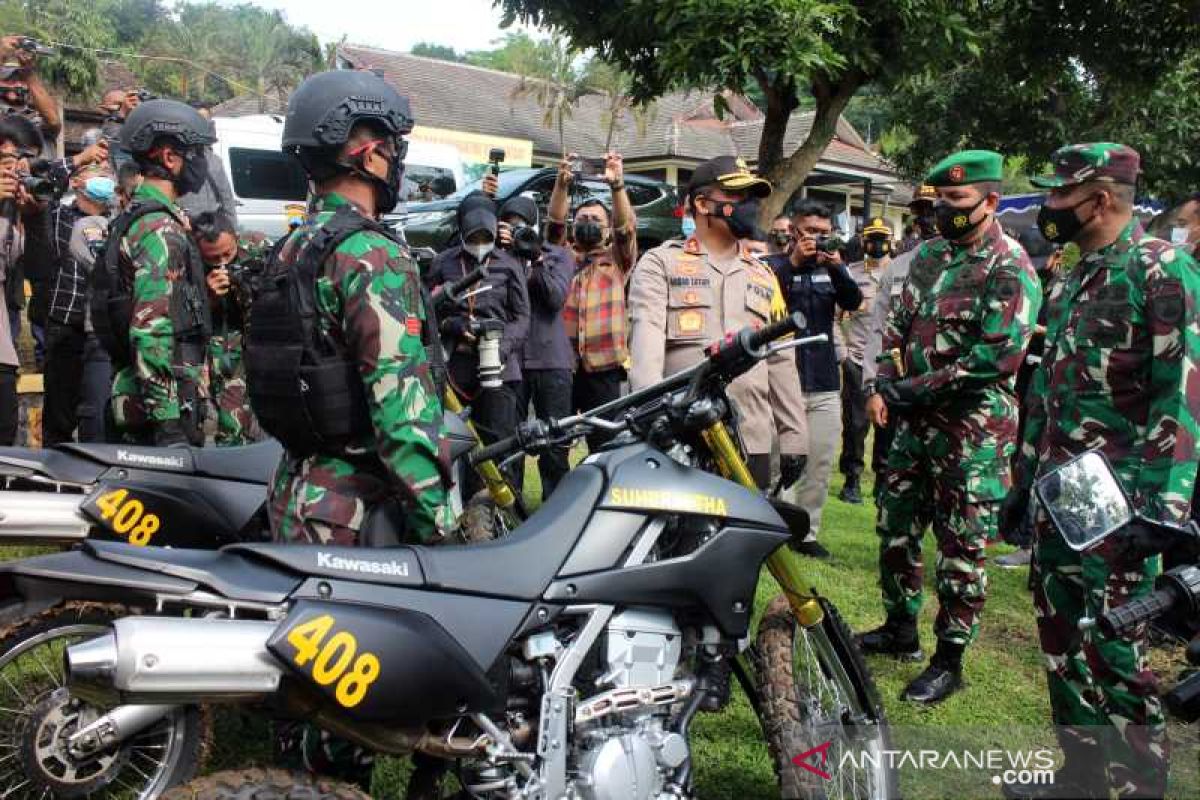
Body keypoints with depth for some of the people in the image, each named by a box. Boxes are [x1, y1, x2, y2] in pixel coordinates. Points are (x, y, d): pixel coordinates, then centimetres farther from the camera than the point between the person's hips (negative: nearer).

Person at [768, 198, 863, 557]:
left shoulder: (830, 270, 15)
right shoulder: (776, 265, 2)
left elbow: (853, 302, -2)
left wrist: (838, 268, -18)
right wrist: (793, 262, -25)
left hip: (824, 386, 5)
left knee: (820, 465, 7)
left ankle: (807, 531, 16)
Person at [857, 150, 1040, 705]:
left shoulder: (1009, 268, -13)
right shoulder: (929, 254, 12)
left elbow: (999, 354, -21)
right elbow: (899, 325, 16)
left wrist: (910, 389, -19)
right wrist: (883, 387, 0)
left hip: (973, 428, -8)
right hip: (915, 423, 8)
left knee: (961, 549, 0)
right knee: (896, 529, 17)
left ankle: (950, 660, 12)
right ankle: (900, 631, 33)